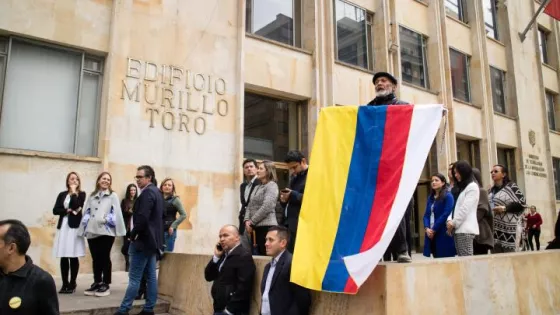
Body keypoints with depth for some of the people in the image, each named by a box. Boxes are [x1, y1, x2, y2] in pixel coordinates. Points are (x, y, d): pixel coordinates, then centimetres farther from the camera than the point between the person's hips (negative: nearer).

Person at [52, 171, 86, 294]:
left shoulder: (81, 194, 4)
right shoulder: (62, 194, 14)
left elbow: (75, 205, -14)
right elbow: (55, 210, 5)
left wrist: (74, 191, -5)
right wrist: (68, 211, -8)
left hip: (75, 226, -3)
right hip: (63, 226, 3)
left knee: (73, 257, -3)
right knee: (63, 257, 1)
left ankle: (72, 284, 5)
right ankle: (65, 284, 10)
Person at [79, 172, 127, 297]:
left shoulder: (113, 196, 5)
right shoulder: (92, 196, 18)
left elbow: (117, 213, -3)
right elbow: (86, 213, 16)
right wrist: (85, 228, 8)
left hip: (106, 231, -4)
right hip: (92, 231, 4)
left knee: (105, 257, -1)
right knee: (95, 258, 9)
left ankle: (106, 284, 7)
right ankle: (97, 283, 19)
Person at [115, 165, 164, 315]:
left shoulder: (147, 192, -15)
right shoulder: (156, 192, 15)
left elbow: (142, 218, -23)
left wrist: (132, 235, -10)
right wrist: (156, 237, 15)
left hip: (144, 240, -10)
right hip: (153, 239, 10)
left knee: (134, 278, -4)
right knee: (151, 276, 10)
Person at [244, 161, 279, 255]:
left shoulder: (272, 185, -4)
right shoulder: (257, 187, 20)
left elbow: (266, 207, -15)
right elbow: (250, 206, 17)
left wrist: (252, 222, -11)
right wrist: (247, 220, -1)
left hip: (267, 226, -8)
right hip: (257, 226, 8)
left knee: (266, 255, -8)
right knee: (259, 254, 8)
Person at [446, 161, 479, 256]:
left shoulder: (472, 187, -3)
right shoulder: (461, 187, 23)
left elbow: (465, 209, -11)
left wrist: (453, 223, -7)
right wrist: (450, 220, 0)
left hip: (466, 229, -8)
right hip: (458, 229, 8)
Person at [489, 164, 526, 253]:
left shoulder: (511, 187, 1)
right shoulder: (490, 191, 19)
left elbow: (521, 203, -6)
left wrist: (505, 208, -15)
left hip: (509, 228, -6)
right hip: (494, 229, 6)